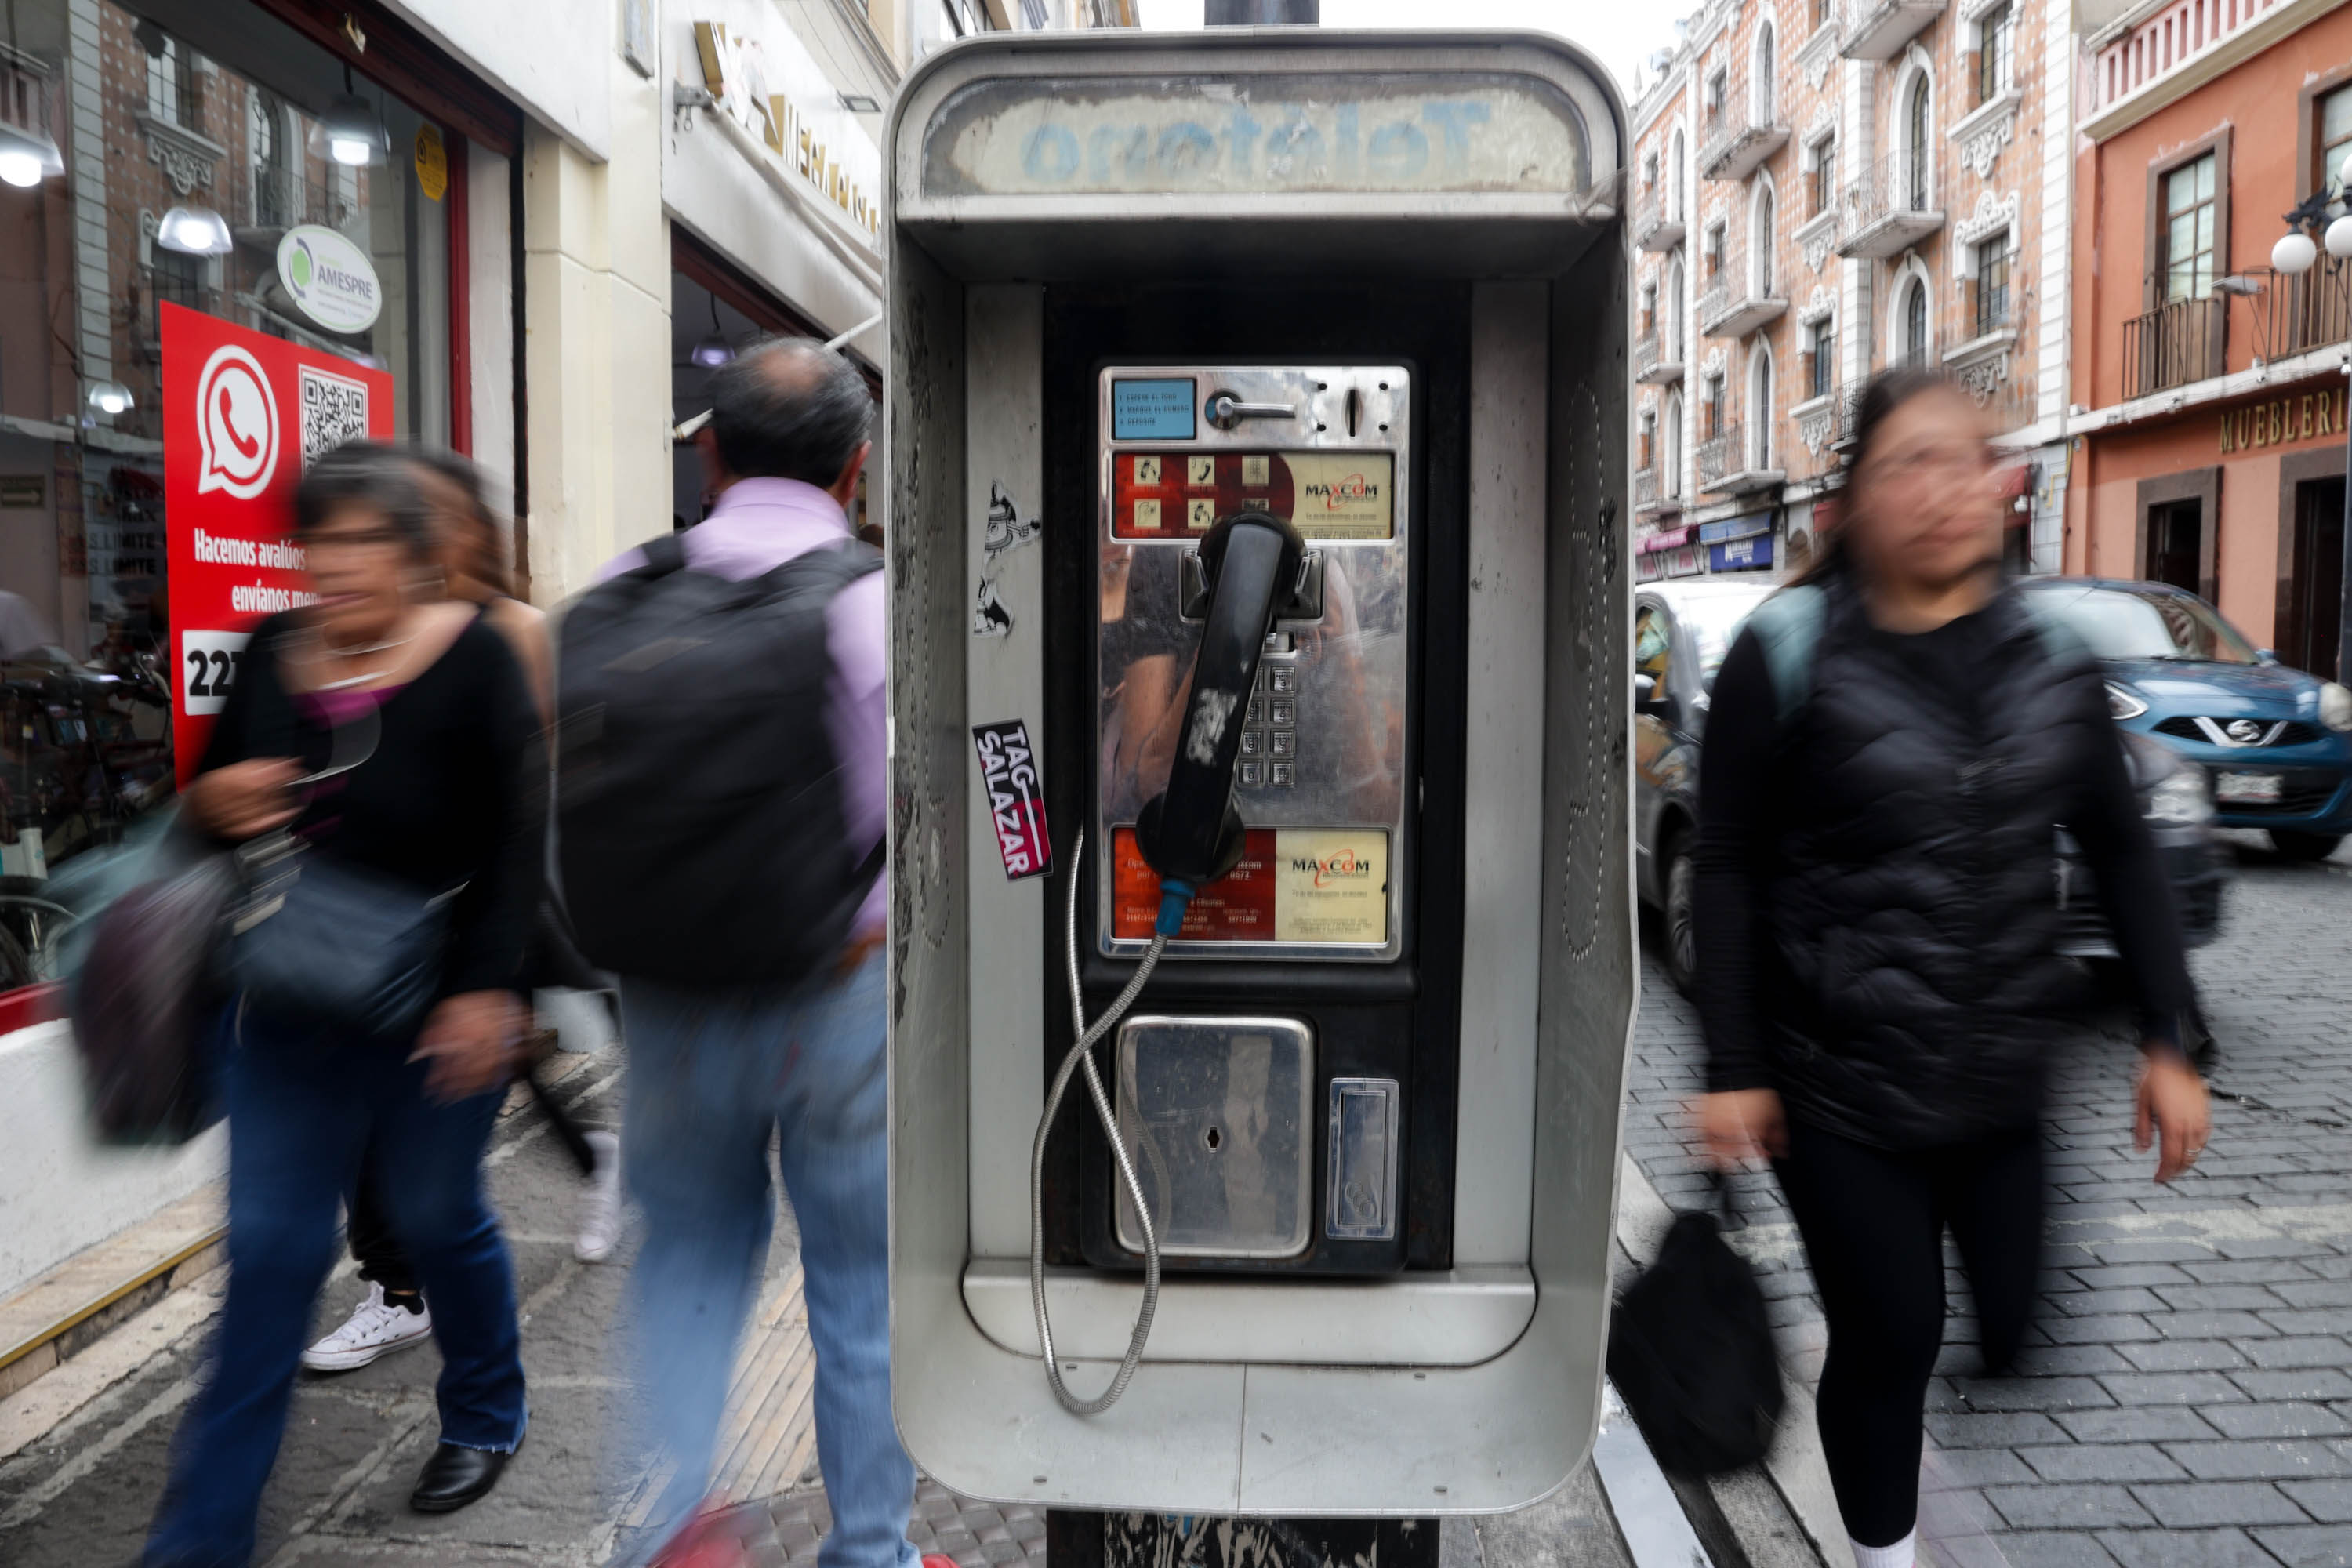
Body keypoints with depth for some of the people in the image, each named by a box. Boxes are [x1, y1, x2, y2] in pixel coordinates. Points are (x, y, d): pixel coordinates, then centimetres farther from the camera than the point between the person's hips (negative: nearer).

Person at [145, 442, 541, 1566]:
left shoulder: (470, 661, -11)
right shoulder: (271, 656, 4)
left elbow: (511, 840, -13)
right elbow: (207, 798, 15)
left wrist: (486, 988, -19)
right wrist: (215, 803, -9)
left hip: (438, 1008, -4)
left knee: (437, 1217, 13)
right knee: (268, 1247, 8)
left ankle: (485, 1418, 40)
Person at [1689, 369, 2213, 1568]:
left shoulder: (2053, 661, 4)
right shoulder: (1788, 656, -8)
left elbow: (2122, 853, 11)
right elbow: (1728, 869, -6)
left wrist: (2168, 1041, 7)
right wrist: (1732, 1069, -8)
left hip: (2013, 1087, 4)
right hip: (1840, 1088, -3)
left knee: (2021, 1335, 7)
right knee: (1889, 1343, 5)